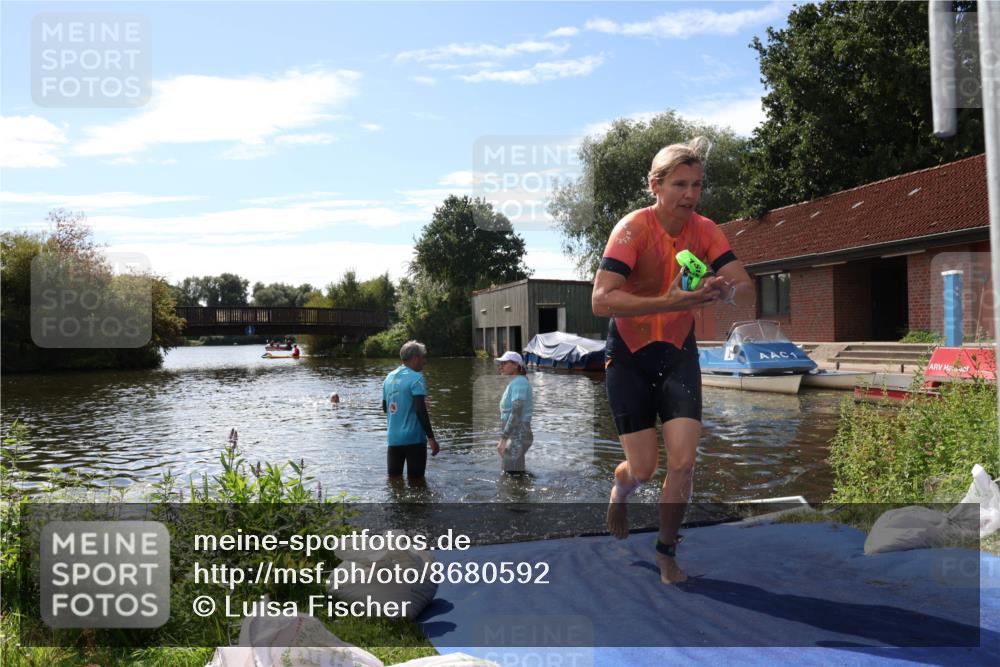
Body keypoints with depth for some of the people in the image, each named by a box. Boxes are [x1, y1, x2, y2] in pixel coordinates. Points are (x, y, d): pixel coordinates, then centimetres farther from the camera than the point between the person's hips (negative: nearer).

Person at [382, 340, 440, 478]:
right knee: (415, 480, 4)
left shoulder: (389, 377, 10)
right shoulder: (416, 378, -12)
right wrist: (431, 438, -18)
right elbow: (421, 410, -20)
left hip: (393, 438, 6)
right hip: (414, 438, -6)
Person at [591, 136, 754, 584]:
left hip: (678, 353, 3)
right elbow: (600, 301, -31)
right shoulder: (632, 229, -20)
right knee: (643, 468, -1)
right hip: (629, 355, -3)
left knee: (683, 461, -7)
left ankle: (666, 552, 17)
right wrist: (669, 301, -42)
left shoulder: (705, 231, -6)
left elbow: (747, 291, -10)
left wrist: (726, 290, -34)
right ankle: (620, 490, 38)